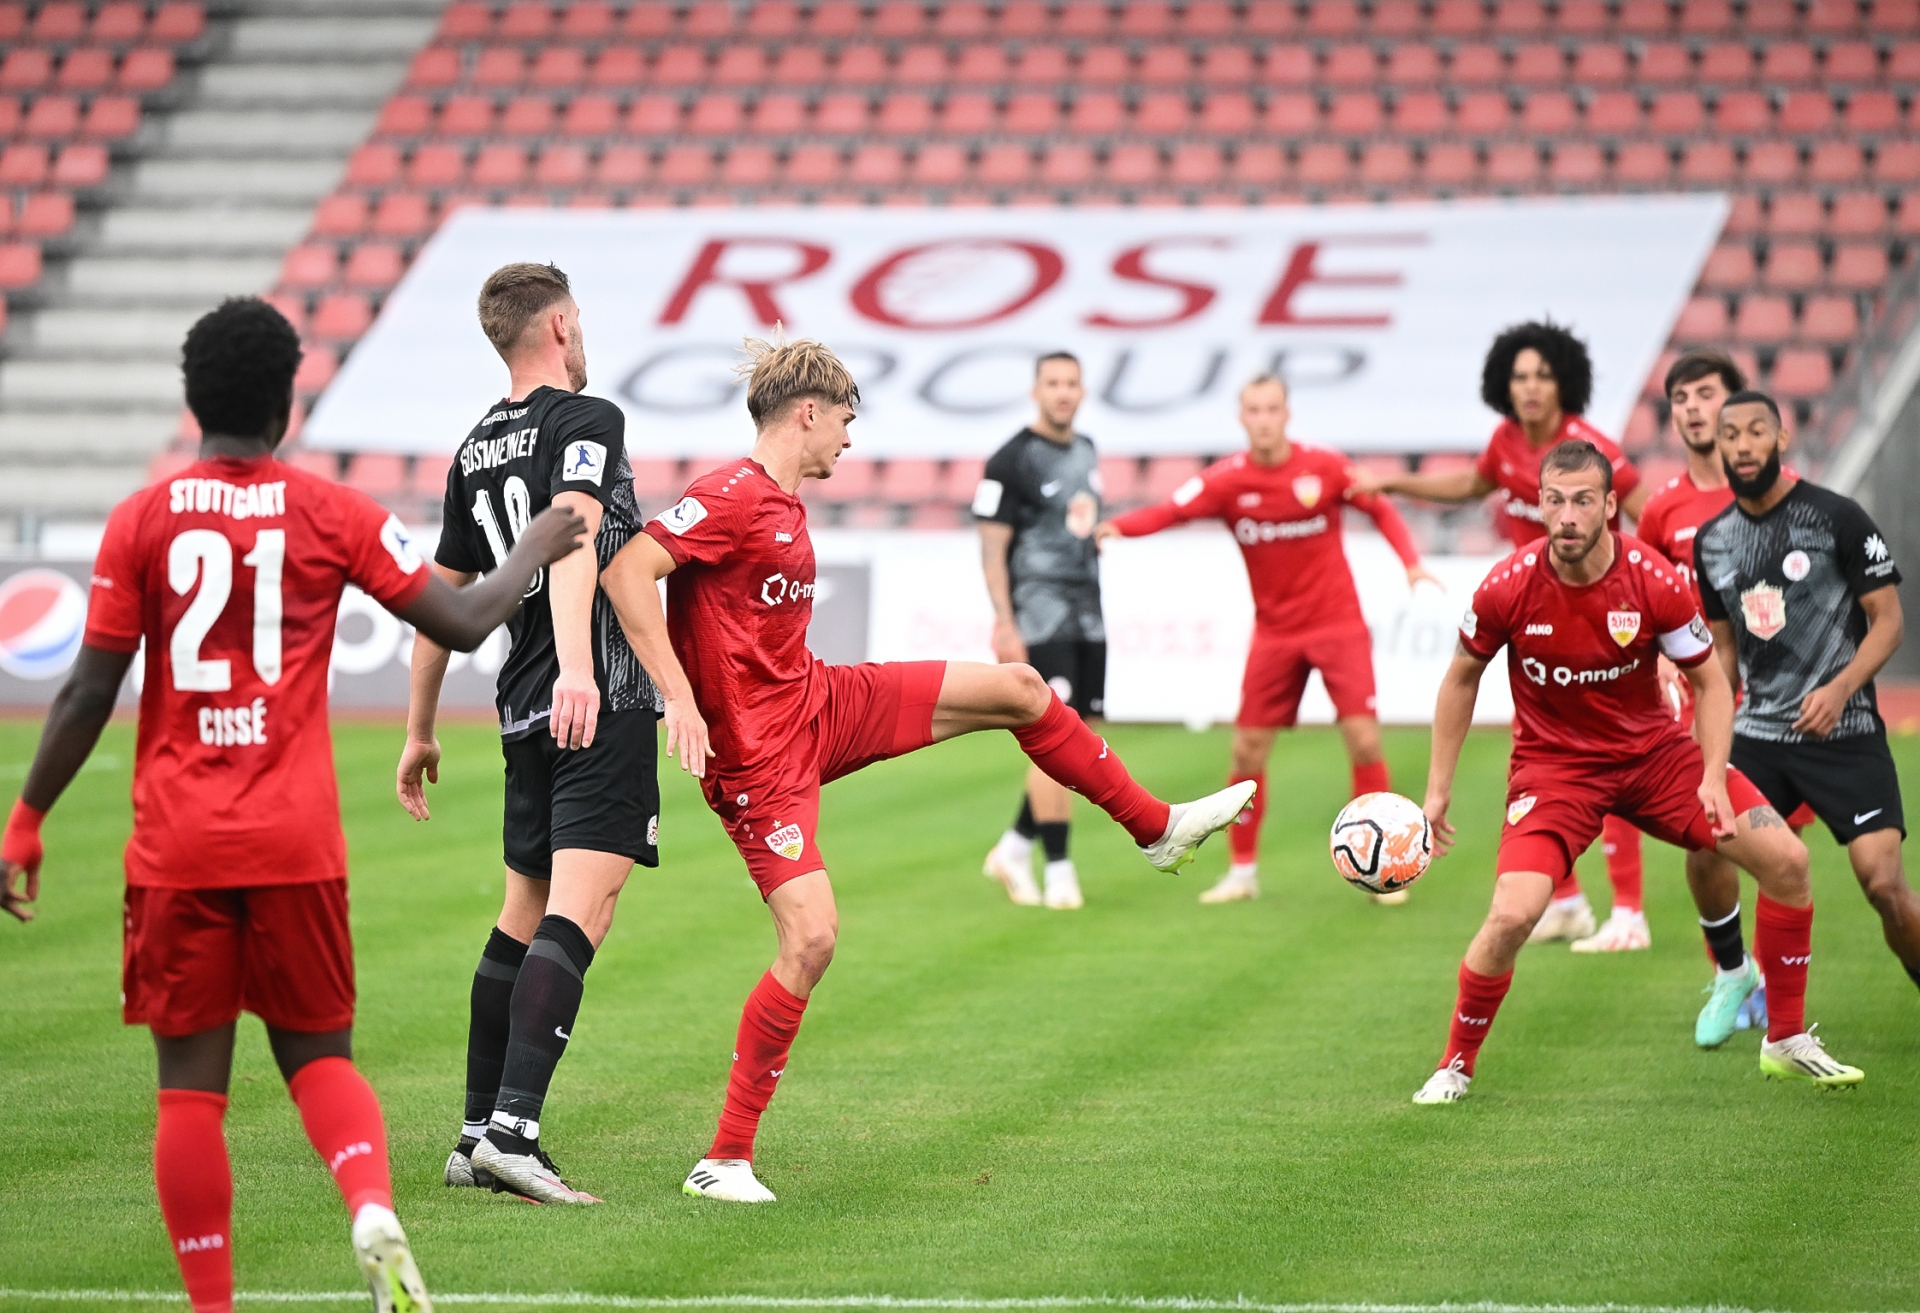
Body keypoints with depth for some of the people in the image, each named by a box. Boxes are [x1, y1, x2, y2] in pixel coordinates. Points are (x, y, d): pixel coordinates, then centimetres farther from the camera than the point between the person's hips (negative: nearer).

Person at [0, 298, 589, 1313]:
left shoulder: (141, 521, -2)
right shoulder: (334, 515, 0)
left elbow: (88, 693, -3)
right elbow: (461, 623, 4)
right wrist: (534, 554, 23)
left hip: (177, 848, -1)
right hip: (296, 843, 1)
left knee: (191, 1086, 5)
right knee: (319, 1056, 13)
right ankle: (374, 1210, -15)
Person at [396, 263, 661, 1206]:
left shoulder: (475, 450, 16)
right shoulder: (586, 422, -6)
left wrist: (419, 731, 30)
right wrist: (576, 668, -37)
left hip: (526, 710, 8)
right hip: (600, 703, -8)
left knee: (524, 914, 15)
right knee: (580, 910, -13)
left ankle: (476, 1135, 16)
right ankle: (513, 1130, -25)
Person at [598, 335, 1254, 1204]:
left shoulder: (784, 508, 11)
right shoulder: (731, 498, -19)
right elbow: (626, 572, -29)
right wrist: (679, 697, -32)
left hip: (822, 704, 9)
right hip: (759, 754, -9)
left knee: (1019, 690, 11)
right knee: (811, 937, -18)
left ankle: (1157, 829, 32)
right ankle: (725, 1159, -7)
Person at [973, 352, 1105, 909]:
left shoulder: (1086, 451, 14)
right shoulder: (1012, 461, -10)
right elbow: (992, 549, -12)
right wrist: (1004, 625, -18)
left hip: (1087, 616, 8)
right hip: (1039, 614, -8)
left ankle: (1014, 850, 18)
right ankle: (1058, 869, -6)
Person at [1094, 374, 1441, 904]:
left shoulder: (1325, 467, -9)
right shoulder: (1229, 479, -9)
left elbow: (1381, 508, 2)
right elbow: (1171, 510, -20)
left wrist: (1411, 561, -12)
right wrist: (1118, 525, -39)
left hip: (1338, 624, -2)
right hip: (1275, 632, 2)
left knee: (1363, 739, -10)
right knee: (1247, 749, 1)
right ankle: (1243, 871, 16)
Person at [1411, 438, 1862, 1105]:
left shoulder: (1655, 581, -18)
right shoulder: (1508, 588, -18)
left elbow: (1710, 681, -4)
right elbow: (1462, 678, 1)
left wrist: (1713, 779, -18)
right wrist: (1438, 789, 1)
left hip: (1654, 750, 2)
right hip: (1553, 765, -2)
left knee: (1786, 860, -9)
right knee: (1512, 915, -24)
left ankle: (1787, 1044, 9)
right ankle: (1455, 1066, 1)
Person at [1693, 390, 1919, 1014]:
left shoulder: (1837, 518, -8)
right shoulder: (1711, 542, 7)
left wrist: (1839, 690, -21)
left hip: (1844, 734, -5)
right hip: (1757, 733, 5)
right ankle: (1743, 987, 13)